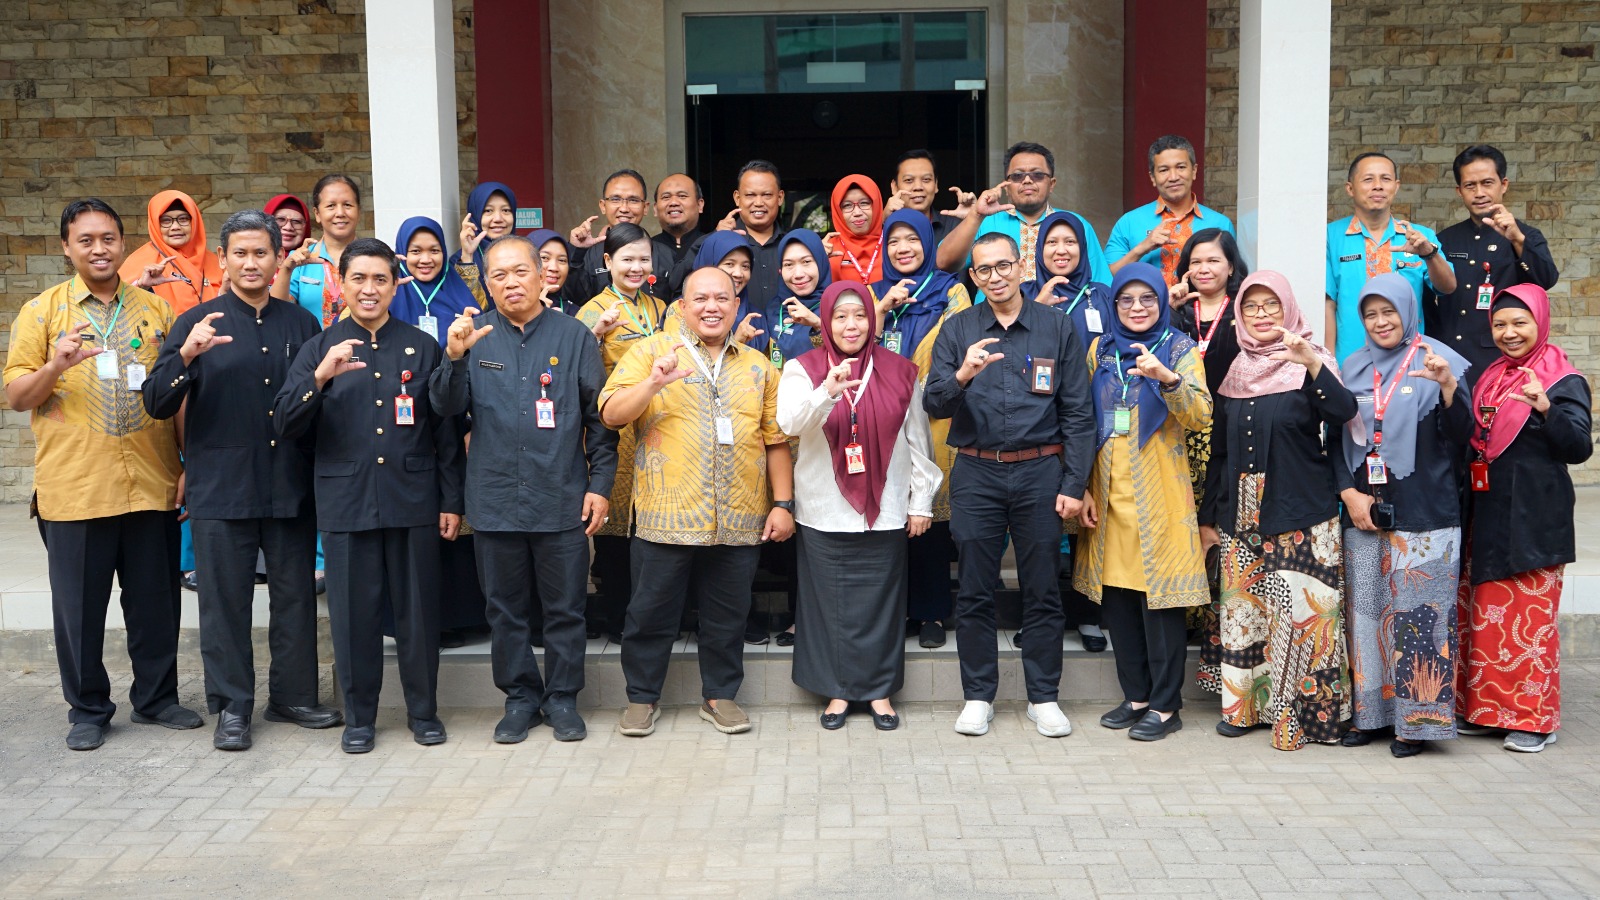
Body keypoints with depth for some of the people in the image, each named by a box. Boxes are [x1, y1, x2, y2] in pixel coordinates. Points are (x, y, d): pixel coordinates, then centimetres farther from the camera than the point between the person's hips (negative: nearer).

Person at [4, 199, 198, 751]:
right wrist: (55, 365, -19)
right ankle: (88, 710, 21)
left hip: (152, 486, 2)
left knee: (156, 601, 9)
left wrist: (188, 465, 6)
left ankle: (156, 699, 24)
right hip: (73, 490, -2)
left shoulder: (154, 310, 10)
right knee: (80, 606, 6)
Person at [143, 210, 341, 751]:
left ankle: (293, 696, 22)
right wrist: (187, 355, -23)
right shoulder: (197, 323, 2)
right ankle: (231, 706, 15)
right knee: (225, 600, 4)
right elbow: (157, 404, -6)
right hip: (221, 487, -2)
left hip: (291, 485, 2)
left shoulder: (301, 324, 10)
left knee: (295, 595, 9)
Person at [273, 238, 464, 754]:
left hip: (413, 500, 0)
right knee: (354, 613, 5)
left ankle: (423, 710, 21)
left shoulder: (422, 348, 7)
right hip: (346, 502, 0)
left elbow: (445, 431, 7)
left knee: (418, 609, 6)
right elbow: (286, 426, -3)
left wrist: (451, 501, 3)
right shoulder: (319, 349, 6)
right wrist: (320, 377, -19)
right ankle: (358, 716, 20)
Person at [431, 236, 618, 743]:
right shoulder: (474, 335, 4)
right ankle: (520, 698, 26)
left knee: (565, 608, 8)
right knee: (506, 610, 12)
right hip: (495, 501, 1)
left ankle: (562, 699, 22)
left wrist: (600, 483, -2)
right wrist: (455, 358, -22)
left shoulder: (573, 336, 2)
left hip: (561, 501, -1)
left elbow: (599, 417, 3)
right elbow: (446, 408, -4)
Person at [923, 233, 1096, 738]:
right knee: (975, 592, 5)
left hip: (1039, 472, 0)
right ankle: (978, 697, 17)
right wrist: (962, 376, -24)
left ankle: (1044, 698, 18)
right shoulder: (958, 330, 5)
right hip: (976, 474, 0)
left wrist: (1074, 484, -3)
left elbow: (1077, 413, 3)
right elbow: (933, 405, -3)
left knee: (1042, 591, 6)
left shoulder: (1056, 328, 4)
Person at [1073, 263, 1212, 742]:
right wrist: (1084, 487, 5)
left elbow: (1200, 416, -14)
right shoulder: (1100, 349, 11)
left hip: (1158, 493, -4)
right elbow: (1086, 422, 11)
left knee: (1160, 595, -3)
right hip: (1108, 491, 4)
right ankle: (1136, 695, 21)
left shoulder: (1179, 348, 0)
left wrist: (1166, 377, -31)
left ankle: (1165, 705, 7)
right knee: (1116, 597, 7)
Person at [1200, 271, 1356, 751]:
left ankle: (1302, 712, 3)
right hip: (1241, 518, 5)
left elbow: (1343, 414, -20)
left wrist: (1313, 365, -35)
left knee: (1299, 611, -7)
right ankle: (1245, 704, 19)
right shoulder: (1233, 373, 11)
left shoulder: (1310, 362, -2)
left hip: (1300, 517, -5)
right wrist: (1208, 516, 13)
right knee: (1243, 609, 8)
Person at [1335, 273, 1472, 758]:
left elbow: (1461, 435, -10)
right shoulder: (1354, 369, 11)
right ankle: (1369, 712, 16)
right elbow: (1338, 439, 13)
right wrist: (1349, 493, -1)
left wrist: (1448, 386, -27)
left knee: (1418, 611, -3)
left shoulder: (1439, 361, -1)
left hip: (1423, 514, -4)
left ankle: (1417, 718, 6)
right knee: (1366, 611, 7)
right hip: (1363, 513, 4)